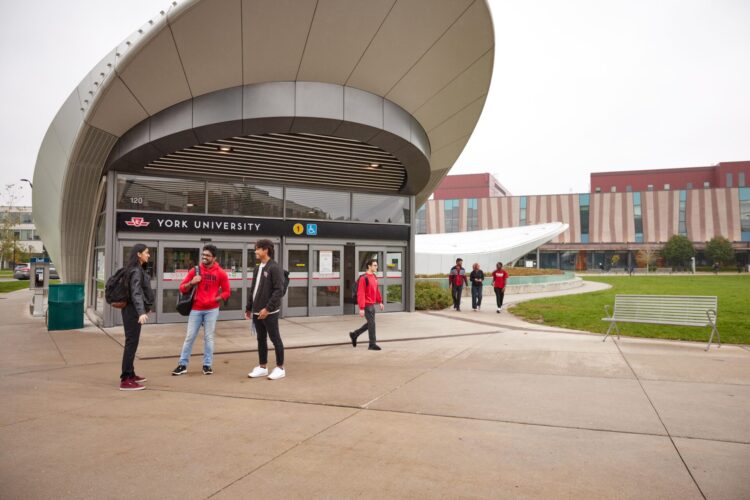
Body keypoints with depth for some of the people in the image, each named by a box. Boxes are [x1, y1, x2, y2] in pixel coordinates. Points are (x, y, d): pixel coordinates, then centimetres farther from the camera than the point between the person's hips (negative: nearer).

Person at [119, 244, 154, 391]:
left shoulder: (138, 269, 14)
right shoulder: (136, 271, -16)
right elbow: (136, 293, -29)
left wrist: (146, 307, 37)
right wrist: (141, 312, -41)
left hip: (132, 310, 10)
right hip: (133, 311, -10)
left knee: (132, 343, 16)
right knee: (131, 343, -8)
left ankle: (130, 374, 27)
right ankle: (126, 380, -5)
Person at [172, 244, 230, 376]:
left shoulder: (220, 273, -2)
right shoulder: (195, 270, 2)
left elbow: (227, 292, 2)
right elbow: (182, 288, 5)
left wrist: (215, 299, -12)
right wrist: (192, 282, -14)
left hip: (211, 310, -1)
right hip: (196, 309, 1)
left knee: (208, 337, 5)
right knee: (189, 337, 4)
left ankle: (207, 365, 14)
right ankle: (183, 364, 13)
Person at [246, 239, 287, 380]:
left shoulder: (275, 267, -12)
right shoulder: (257, 269, 15)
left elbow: (279, 290, -18)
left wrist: (268, 308, -22)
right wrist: (248, 307, 15)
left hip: (269, 312, -8)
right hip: (257, 311, 8)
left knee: (275, 339, 2)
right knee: (261, 339, 14)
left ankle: (280, 368, 11)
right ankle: (262, 367, 24)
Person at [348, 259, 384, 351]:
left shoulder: (374, 277, 10)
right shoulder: (363, 278, -18)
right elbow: (360, 294, -20)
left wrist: (380, 302, 17)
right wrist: (361, 308, -22)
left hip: (372, 304, 9)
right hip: (367, 305, -9)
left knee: (370, 323, 16)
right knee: (372, 323, -3)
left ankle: (354, 334, 31)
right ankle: (372, 344, 8)